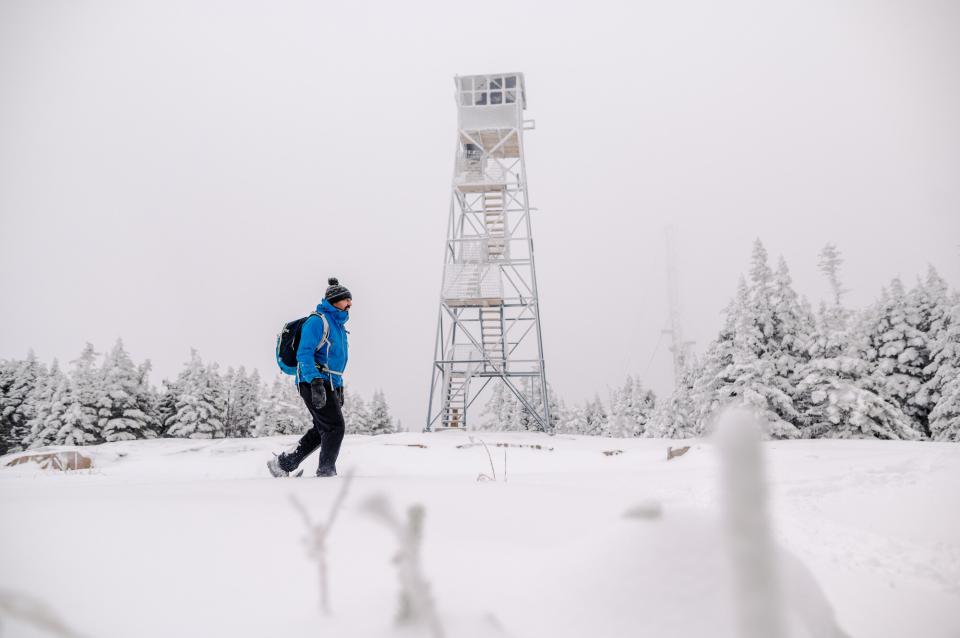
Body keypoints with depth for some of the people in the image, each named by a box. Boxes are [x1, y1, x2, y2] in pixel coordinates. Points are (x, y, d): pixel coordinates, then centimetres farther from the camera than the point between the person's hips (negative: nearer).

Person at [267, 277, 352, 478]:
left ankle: (283, 463, 21)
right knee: (335, 427, -10)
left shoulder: (339, 326, 20)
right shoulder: (318, 320, -10)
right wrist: (316, 383, -29)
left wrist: (339, 389, 24)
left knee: (322, 430, 11)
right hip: (314, 383, -9)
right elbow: (304, 353, -19)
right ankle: (326, 472, -2)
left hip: (329, 384, 10)